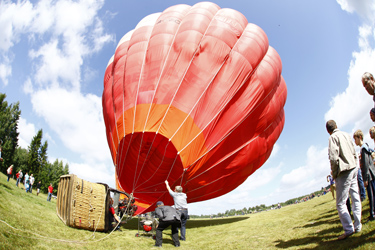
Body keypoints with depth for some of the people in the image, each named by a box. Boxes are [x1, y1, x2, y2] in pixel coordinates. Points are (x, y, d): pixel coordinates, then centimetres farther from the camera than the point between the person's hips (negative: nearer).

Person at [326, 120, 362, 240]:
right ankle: (357, 226, 19)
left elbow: (333, 157, -18)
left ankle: (349, 229, -3)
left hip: (345, 171, -8)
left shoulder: (333, 137, -10)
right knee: (355, 198, 12)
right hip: (354, 167, 8)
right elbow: (354, 153, 17)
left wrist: (334, 173, -7)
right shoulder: (346, 134, 13)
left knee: (340, 203, -3)